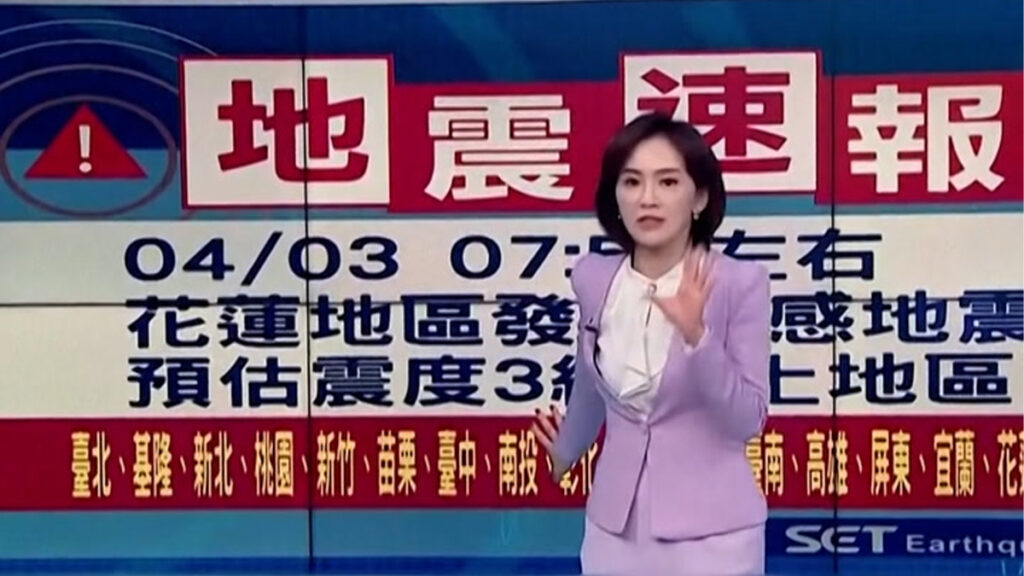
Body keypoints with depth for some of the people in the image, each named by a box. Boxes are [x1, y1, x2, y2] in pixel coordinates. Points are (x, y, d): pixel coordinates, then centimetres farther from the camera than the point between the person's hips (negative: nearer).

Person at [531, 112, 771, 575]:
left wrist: (696, 335, -27)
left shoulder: (739, 283, -13)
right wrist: (564, 452, 31)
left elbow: (748, 420, -14)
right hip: (615, 524, 4)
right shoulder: (593, 279, -2)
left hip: (709, 529, -3)